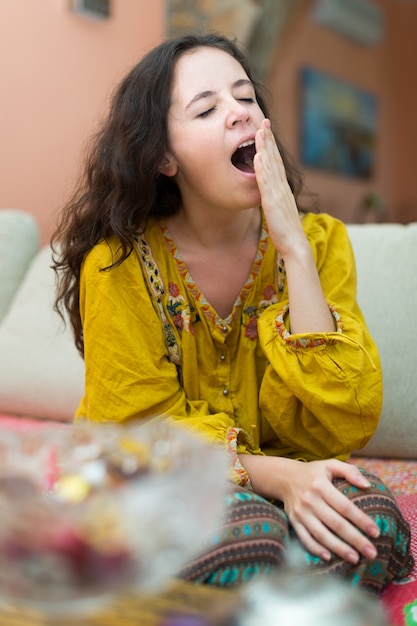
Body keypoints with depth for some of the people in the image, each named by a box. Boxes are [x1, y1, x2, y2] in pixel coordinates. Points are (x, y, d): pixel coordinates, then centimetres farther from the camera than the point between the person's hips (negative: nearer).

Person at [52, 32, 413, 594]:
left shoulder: (320, 240, -6)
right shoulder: (120, 263, -13)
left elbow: (345, 425, -15)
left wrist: (295, 248, -22)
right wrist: (276, 475, -27)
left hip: (287, 471, 3)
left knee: (372, 518, -29)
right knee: (243, 537, -35)